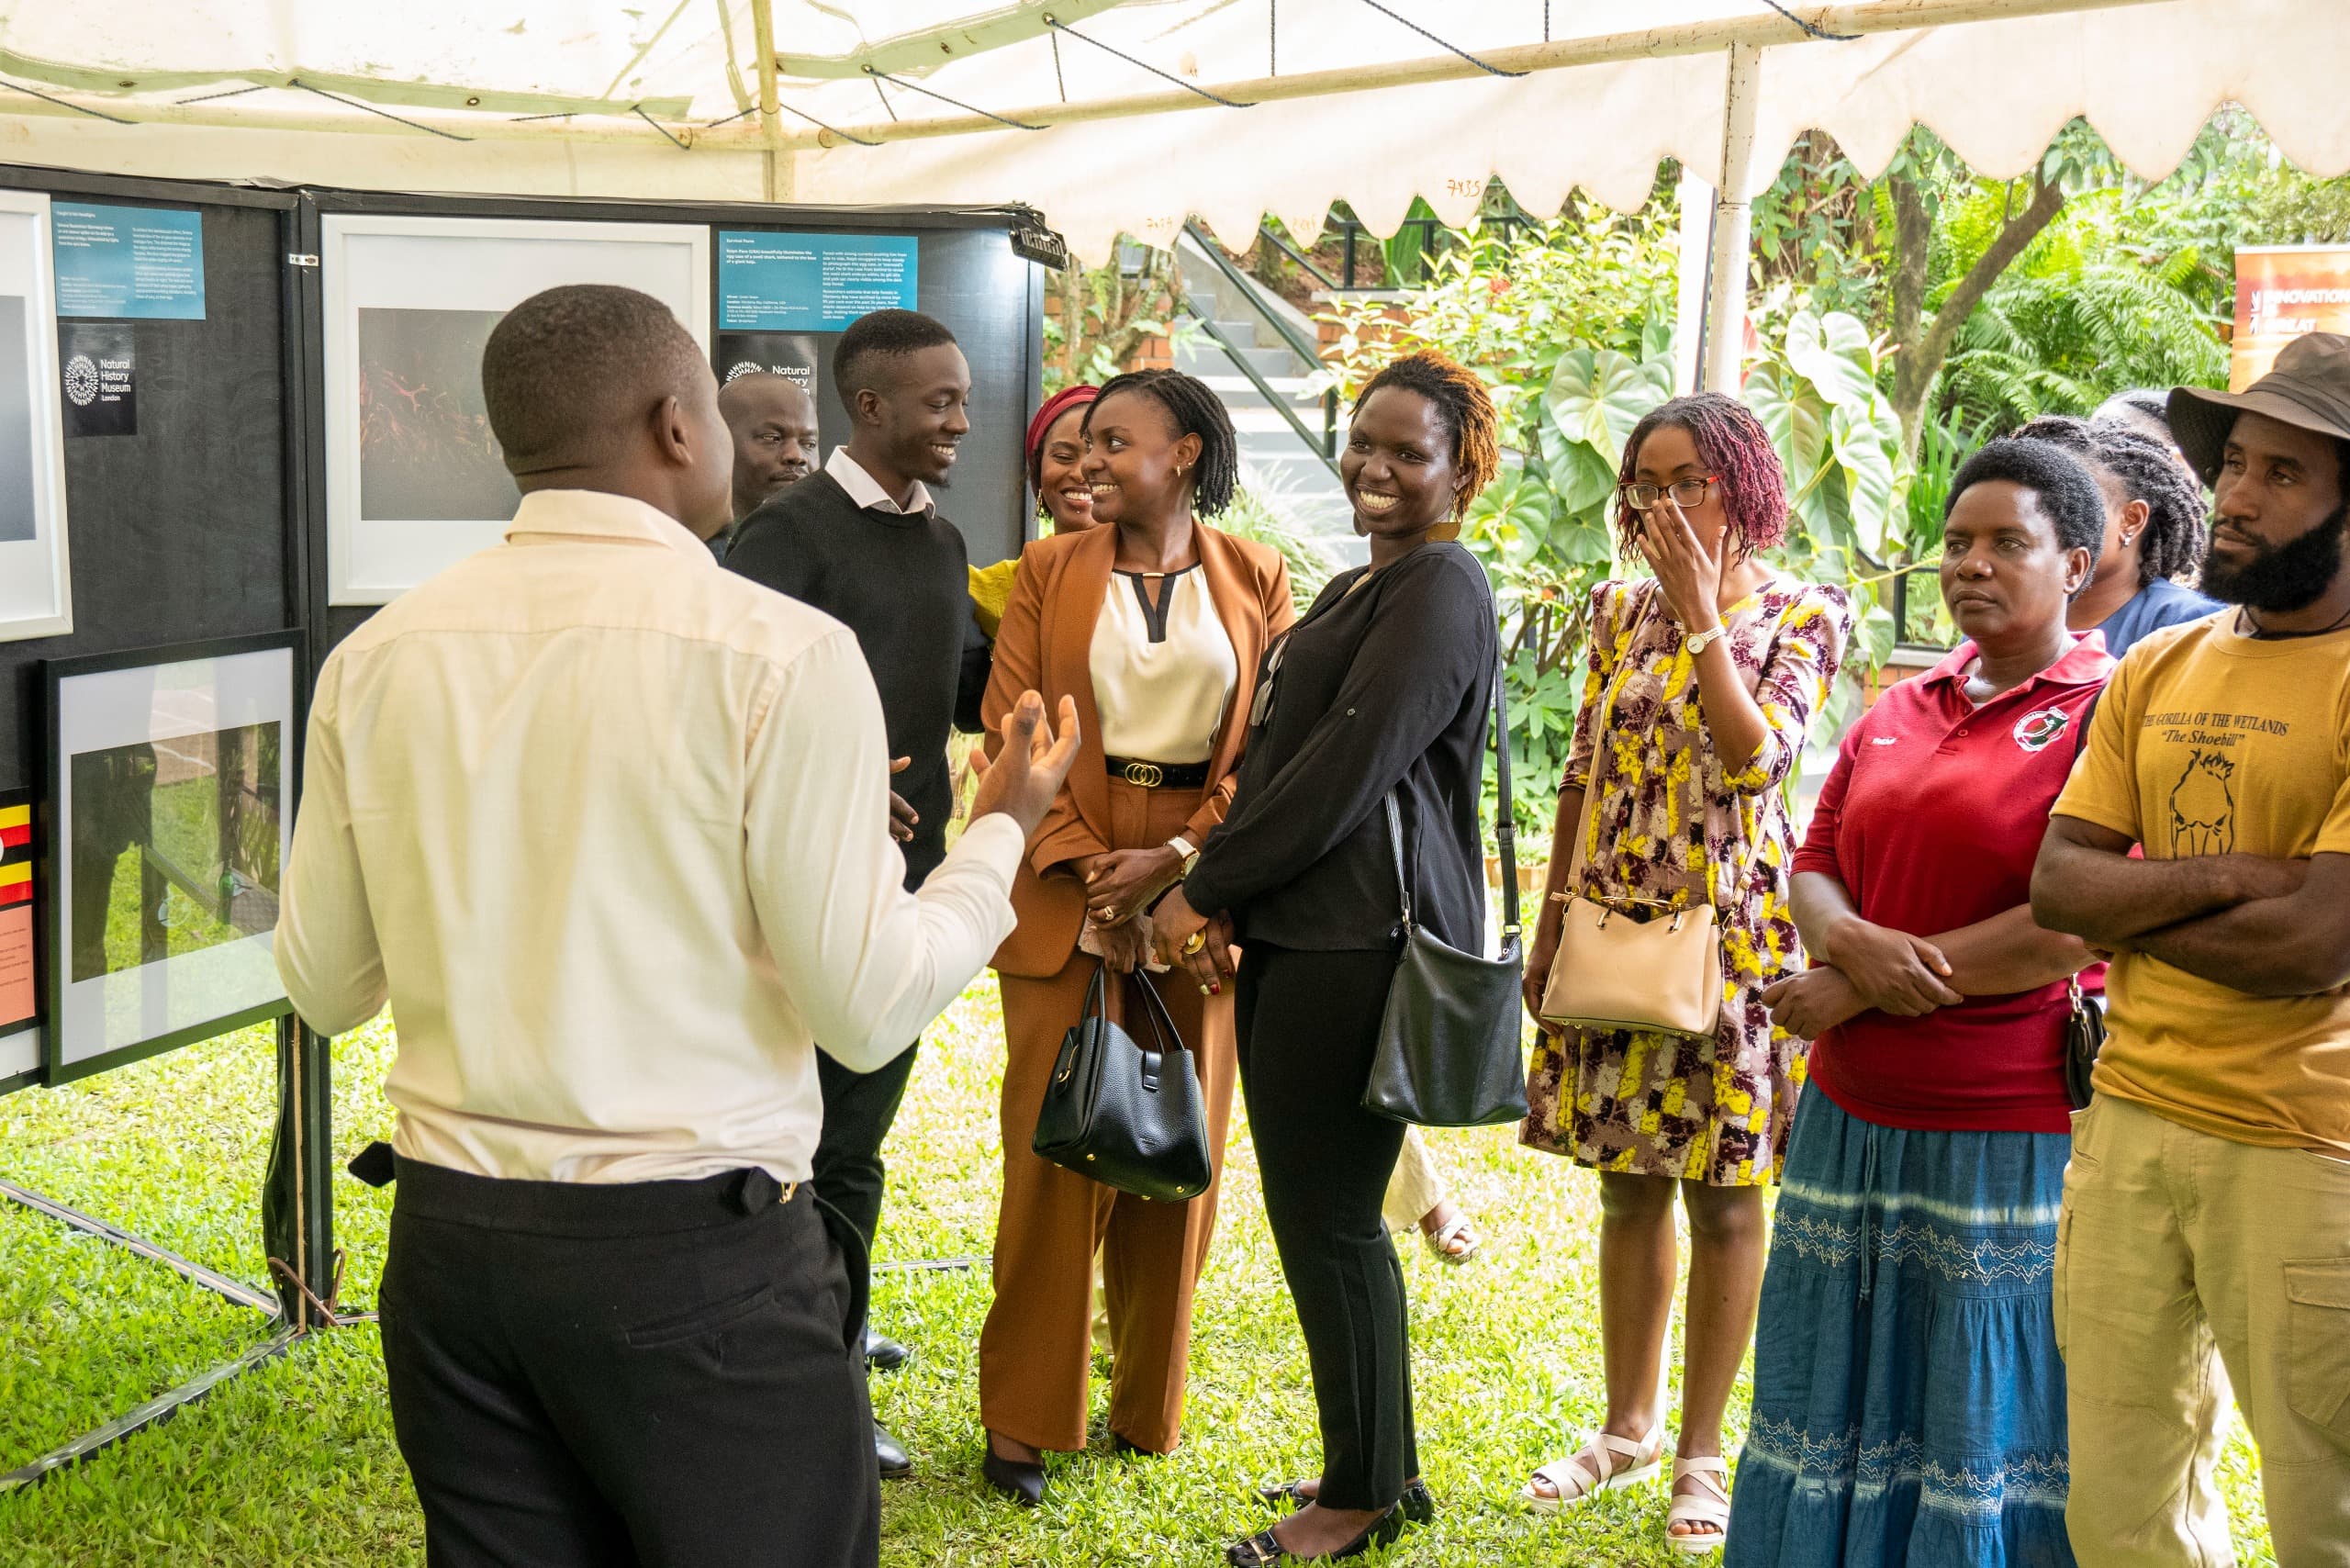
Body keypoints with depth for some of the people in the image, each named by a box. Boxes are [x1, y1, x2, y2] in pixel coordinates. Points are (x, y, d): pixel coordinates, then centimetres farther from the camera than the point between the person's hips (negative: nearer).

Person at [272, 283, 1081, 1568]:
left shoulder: (376, 658, 1)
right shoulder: (783, 655, -12)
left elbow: (324, 987, 8)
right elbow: (867, 1010, -11)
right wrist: (1000, 831, 5)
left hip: (451, 1241, 5)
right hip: (695, 1262, -5)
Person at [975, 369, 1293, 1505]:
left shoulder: (1257, 581, 6)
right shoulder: (1048, 571, 6)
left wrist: (1178, 860, -13)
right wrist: (1093, 873, -11)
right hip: (1065, 897, -1)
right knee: (1055, 1154, 0)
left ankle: (1149, 1404, 22)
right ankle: (1024, 1421, 10)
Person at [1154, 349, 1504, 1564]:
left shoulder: (1440, 588, -10)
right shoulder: (1351, 591, 21)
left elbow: (1346, 770, -16)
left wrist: (1201, 888, -10)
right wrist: (1220, 902, 2)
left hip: (1363, 937, -9)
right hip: (1294, 930, 9)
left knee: (1326, 1219, -1)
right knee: (1321, 1212, 14)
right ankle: (1379, 1465, 27)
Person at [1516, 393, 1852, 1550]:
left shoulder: (1802, 614, -5)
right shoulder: (1623, 607, 8)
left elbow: (1753, 759, -20)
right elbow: (1584, 773, 9)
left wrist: (1701, 614, -18)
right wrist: (1550, 926, 7)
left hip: (1730, 925, -4)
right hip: (1615, 923, 4)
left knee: (1721, 1192, 4)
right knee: (1626, 1183, 12)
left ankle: (1701, 1449, 17)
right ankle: (1628, 1425, 27)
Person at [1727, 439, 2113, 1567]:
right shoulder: (1896, 713, 14)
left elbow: (2079, 927, -16)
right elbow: (1813, 865, 12)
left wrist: (1857, 992, -13)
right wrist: (1857, 943, -13)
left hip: (2010, 1132, -6)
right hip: (1853, 1116, 6)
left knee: (1987, 1424, 4)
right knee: (1839, 1399, 14)